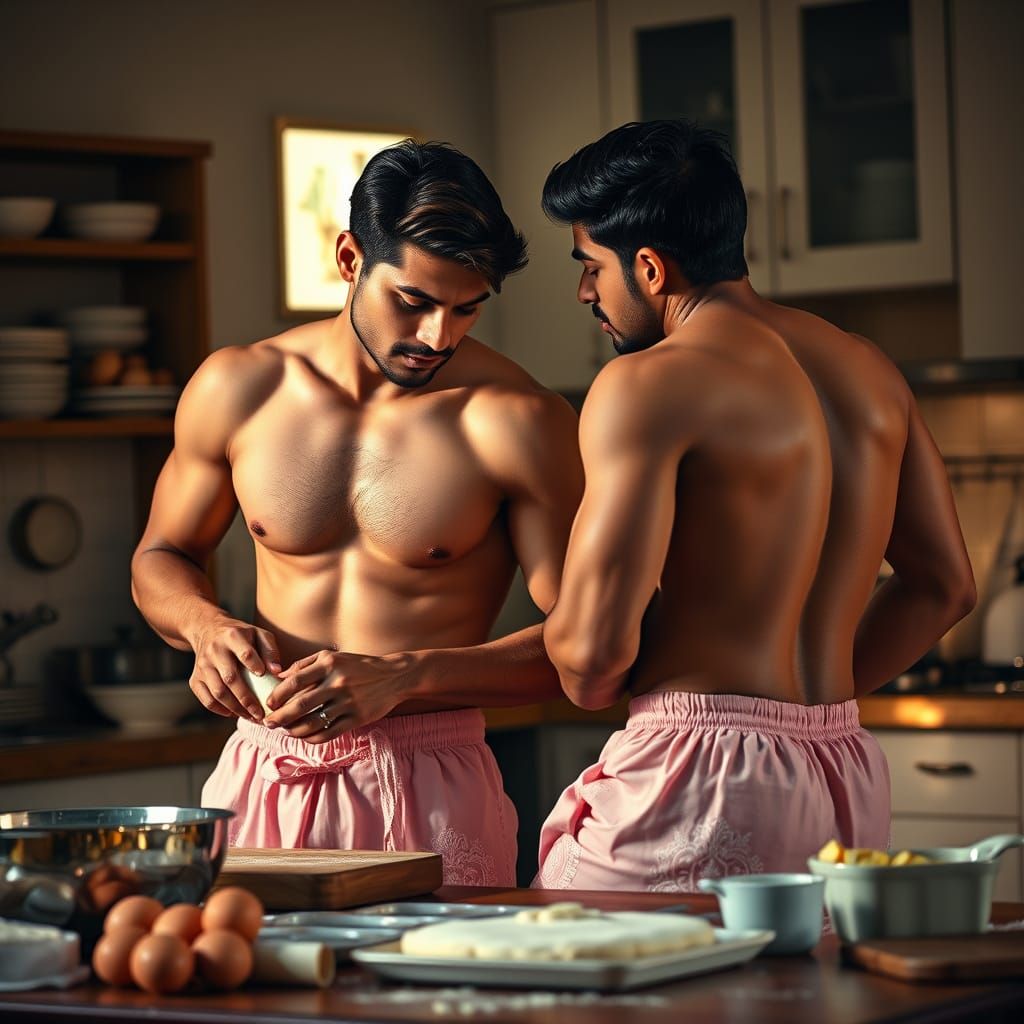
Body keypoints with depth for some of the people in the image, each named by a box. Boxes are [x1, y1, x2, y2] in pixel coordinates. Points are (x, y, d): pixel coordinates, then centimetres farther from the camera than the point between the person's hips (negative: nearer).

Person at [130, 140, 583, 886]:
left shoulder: (515, 423, -9)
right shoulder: (238, 390, 3)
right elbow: (162, 558, 17)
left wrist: (402, 675, -19)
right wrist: (207, 624, -5)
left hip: (430, 792, -3)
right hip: (262, 777, 3)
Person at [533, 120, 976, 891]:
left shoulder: (649, 385, -10)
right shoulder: (867, 369, 14)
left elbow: (594, 645, -15)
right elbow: (944, 586, 21)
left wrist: (587, 683, 8)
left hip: (706, 778, -8)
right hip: (849, 779, 8)